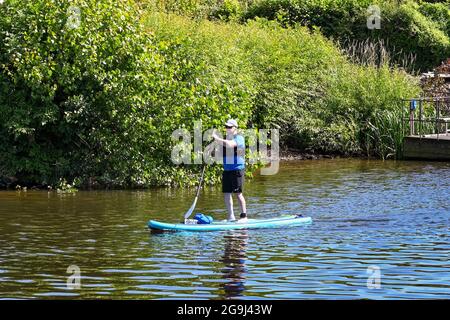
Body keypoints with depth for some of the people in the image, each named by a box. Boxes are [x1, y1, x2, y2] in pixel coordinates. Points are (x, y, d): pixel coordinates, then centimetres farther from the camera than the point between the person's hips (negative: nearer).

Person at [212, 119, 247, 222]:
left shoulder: (239, 138, -8)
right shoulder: (227, 139, 17)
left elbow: (229, 144, -26)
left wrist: (217, 138, -27)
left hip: (237, 170, -7)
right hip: (227, 170, 8)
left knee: (238, 193, -6)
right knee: (226, 193, 6)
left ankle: (244, 216, 2)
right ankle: (231, 216, 14)